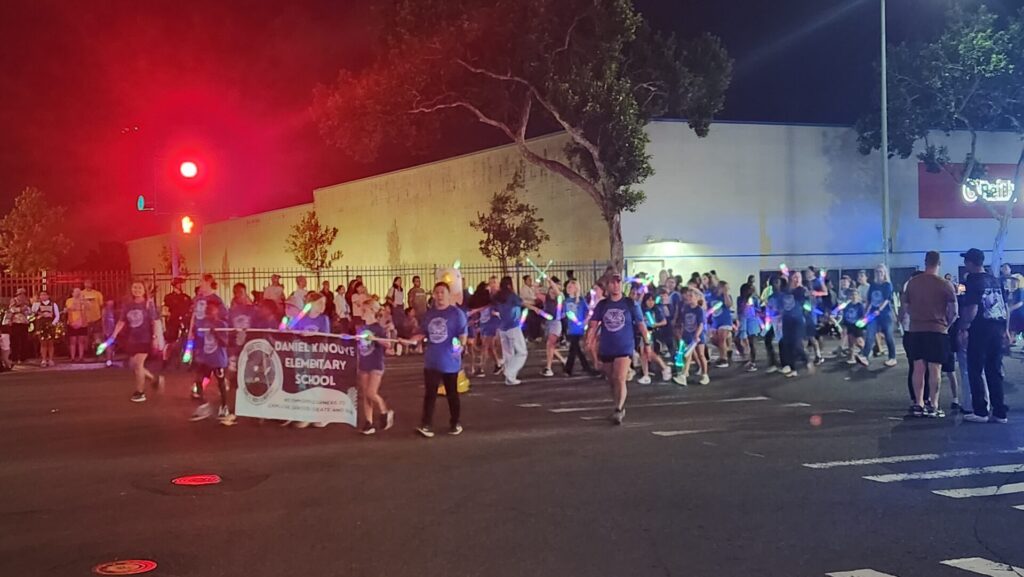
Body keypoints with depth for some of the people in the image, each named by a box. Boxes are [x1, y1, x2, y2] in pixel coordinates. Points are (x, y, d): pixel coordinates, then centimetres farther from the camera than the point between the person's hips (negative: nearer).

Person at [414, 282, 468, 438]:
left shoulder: (456, 313, -9)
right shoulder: (429, 314, 8)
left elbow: (463, 334, -12)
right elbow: (423, 334, 14)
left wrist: (460, 344, -30)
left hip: (450, 361, -4)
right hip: (431, 361, 4)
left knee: (452, 394, 10)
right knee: (429, 394, 0)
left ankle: (456, 424, 24)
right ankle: (426, 426, 0)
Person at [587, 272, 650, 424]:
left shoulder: (630, 304, -4)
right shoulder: (602, 305, 1)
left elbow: (640, 324, 1)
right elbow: (593, 324, -2)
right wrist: (589, 342, -17)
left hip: (624, 348, -3)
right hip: (606, 348, 4)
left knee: (620, 379, -18)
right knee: (611, 381, 14)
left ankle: (618, 411, -19)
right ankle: (620, 407, 31)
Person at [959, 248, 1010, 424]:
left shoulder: (973, 281, -9)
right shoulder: (995, 281, 13)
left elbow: (972, 309, -18)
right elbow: (1005, 307, 15)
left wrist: (963, 328, -12)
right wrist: (1004, 328, 20)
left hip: (980, 330, -7)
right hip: (997, 329, 7)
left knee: (975, 371, 1)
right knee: (995, 371, 10)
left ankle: (980, 412, 0)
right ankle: (999, 412, 9)